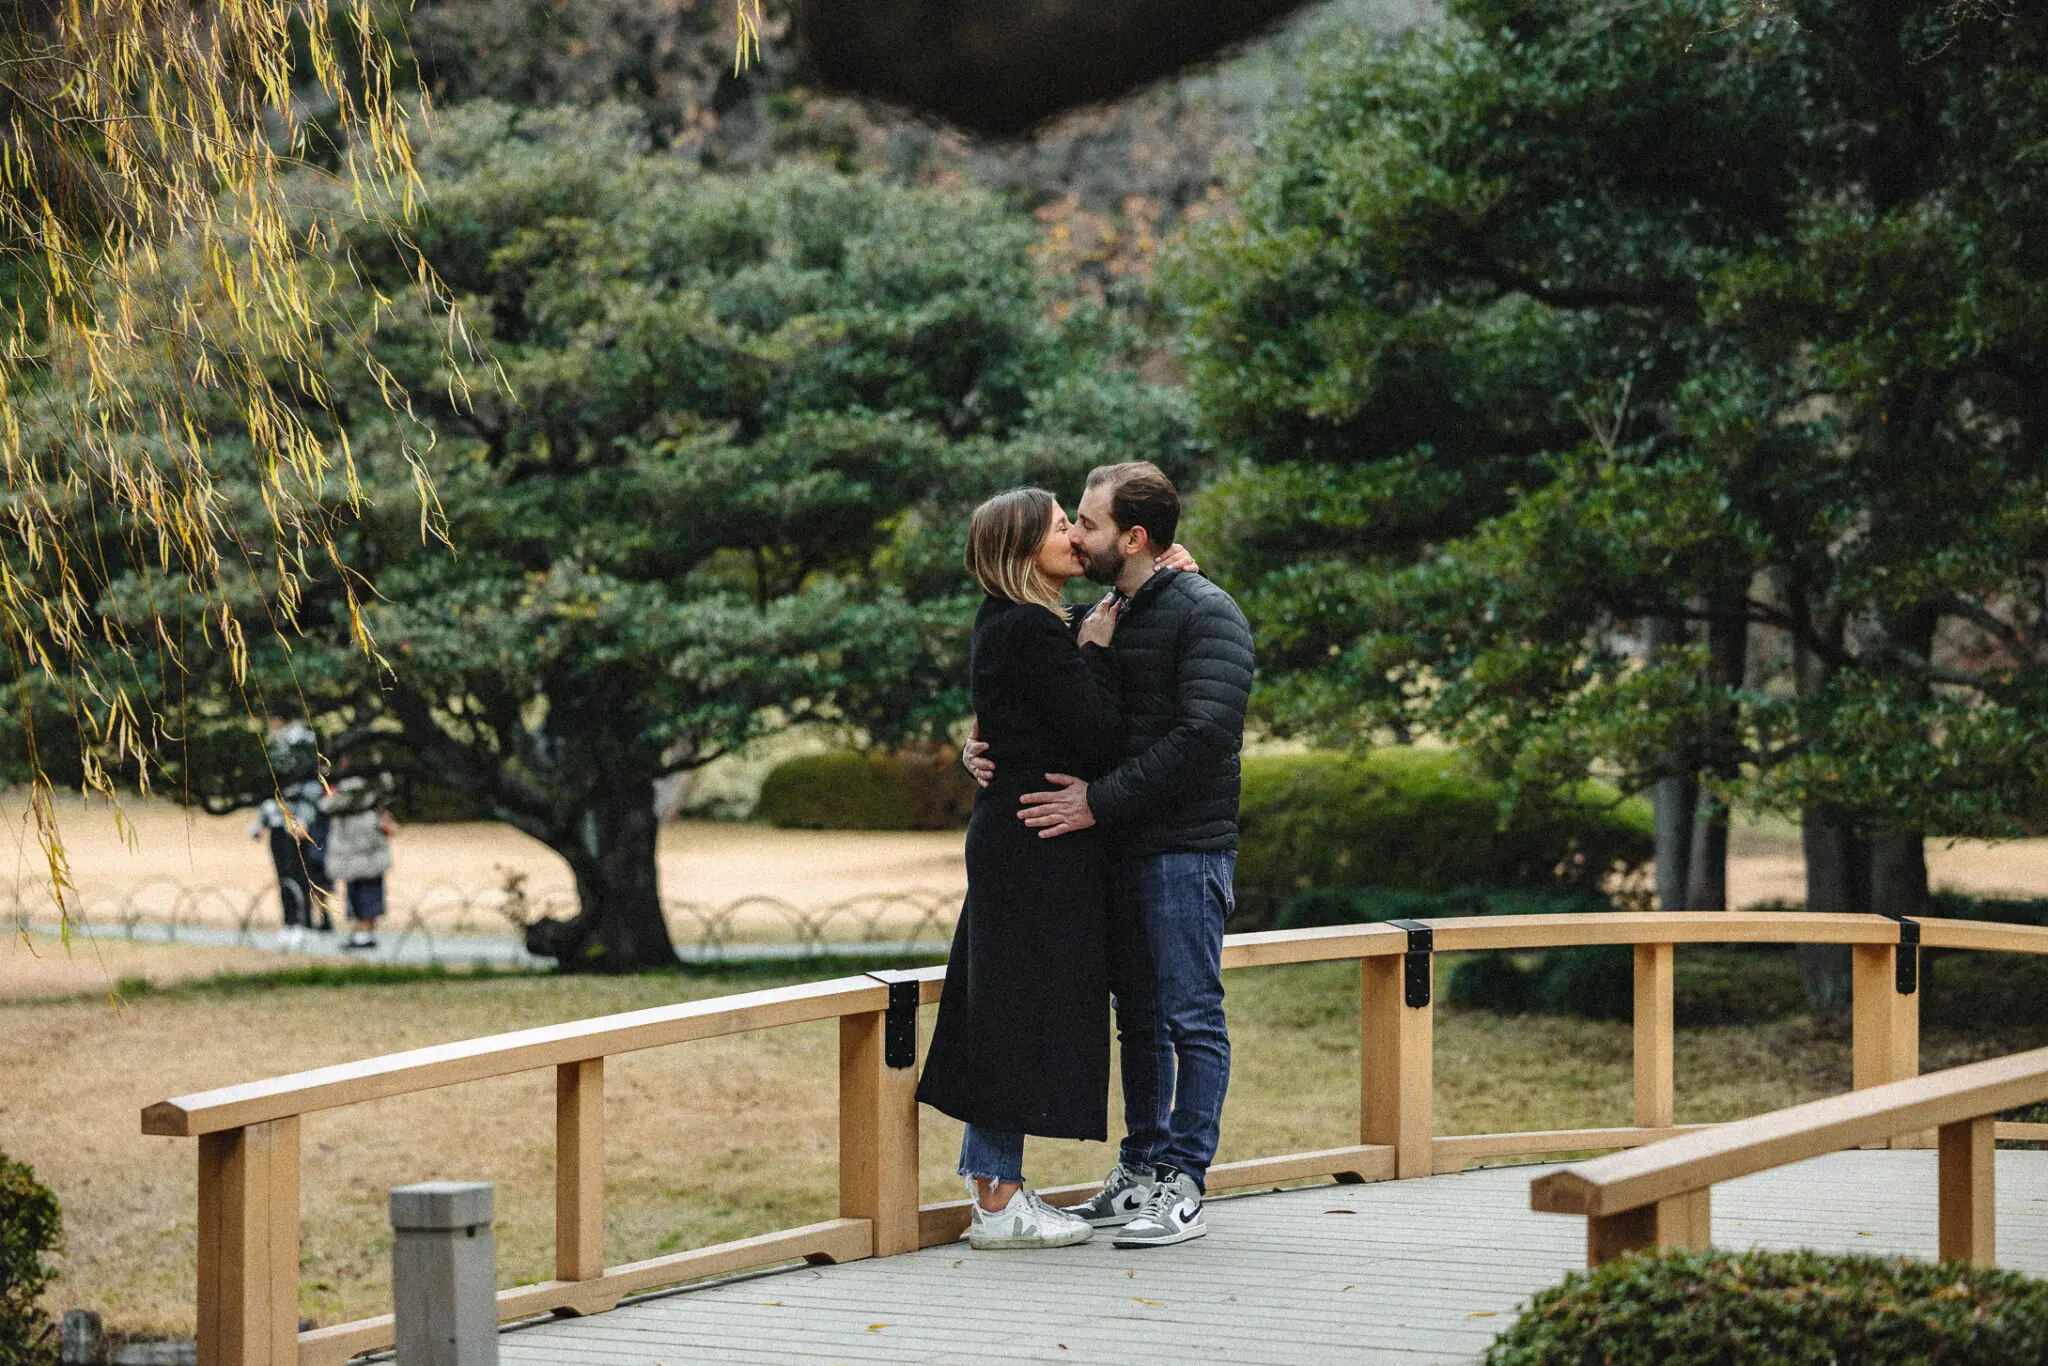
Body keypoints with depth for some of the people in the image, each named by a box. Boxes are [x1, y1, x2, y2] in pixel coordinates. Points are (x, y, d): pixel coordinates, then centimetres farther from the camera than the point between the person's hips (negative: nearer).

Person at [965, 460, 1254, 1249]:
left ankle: (1181, 1189, -3)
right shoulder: (1103, 616, 15)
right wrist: (989, 751, -2)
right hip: (1119, 851, 8)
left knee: (1191, 1018, -4)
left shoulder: (1205, 616, -11)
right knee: (1139, 1018, 13)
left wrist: (1101, 801, -23)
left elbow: (1202, 734, -22)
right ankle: (1140, 1172, 21)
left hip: (1185, 851, -8)